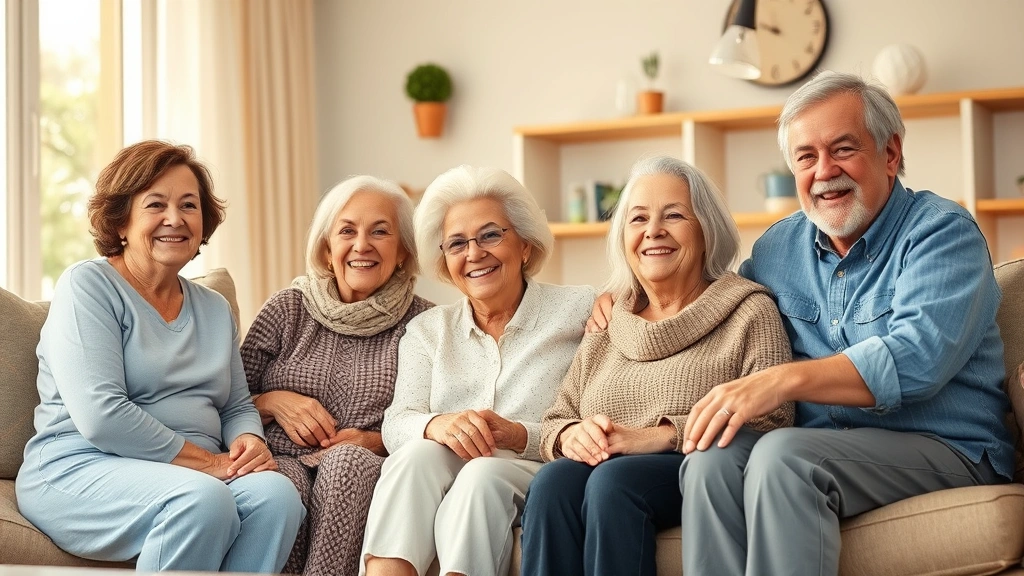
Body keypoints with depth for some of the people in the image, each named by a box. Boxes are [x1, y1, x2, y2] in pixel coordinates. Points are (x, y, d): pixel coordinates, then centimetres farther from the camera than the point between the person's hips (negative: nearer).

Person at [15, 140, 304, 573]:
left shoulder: (215, 309, 19)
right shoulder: (88, 286, -3)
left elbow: (238, 406, 22)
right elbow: (101, 417, -15)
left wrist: (248, 441, -4)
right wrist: (206, 461, -15)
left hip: (193, 473, 6)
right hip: (81, 469, -6)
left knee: (276, 493, -26)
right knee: (203, 500, -36)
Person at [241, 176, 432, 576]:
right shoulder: (288, 310, 10)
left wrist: (378, 441, -10)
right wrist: (272, 402, -5)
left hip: (366, 475, 0)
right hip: (281, 463, 1)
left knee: (347, 459, -34)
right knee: (285, 481, -33)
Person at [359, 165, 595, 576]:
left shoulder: (579, 311, 6)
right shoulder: (427, 330, 17)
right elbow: (395, 424, 3)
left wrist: (521, 436, -20)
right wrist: (436, 425, -20)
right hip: (435, 488, 2)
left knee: (483, 473, -33)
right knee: (418, 454, -29)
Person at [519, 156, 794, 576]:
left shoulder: (750, 312, 6)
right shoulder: (606, 326, 22)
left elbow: (770, 422, -7)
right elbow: (553, 422, 19)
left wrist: (660, 436, -16)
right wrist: (571, 435, -7)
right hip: (607, 470, 4)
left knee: (613, 480, -33)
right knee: (553, 480, -29)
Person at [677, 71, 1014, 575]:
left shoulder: (941, 231, -4)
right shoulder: (778, 247, 15)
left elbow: (918, 357, -20)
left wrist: (784, 379, -29)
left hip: (947, 449, -5)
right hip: (824, 449, 5)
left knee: (782, 454, -32)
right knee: (711, 459, -26)